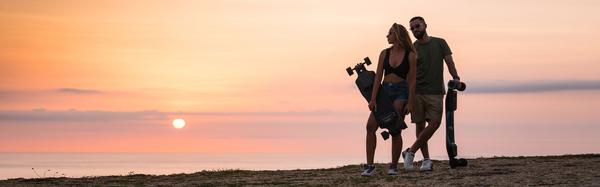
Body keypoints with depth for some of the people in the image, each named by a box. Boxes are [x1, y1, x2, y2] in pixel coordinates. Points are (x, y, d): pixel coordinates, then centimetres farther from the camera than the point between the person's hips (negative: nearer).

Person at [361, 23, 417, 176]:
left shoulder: (410, 55, -4)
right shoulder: (384, 54, 7)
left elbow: (412, 80, -5)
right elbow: (378, 77, 2)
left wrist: (410, 102, -10)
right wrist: (373, 99, -5)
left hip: (401, 92, -4)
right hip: (384, 90, 4)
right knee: (371, 125, -9)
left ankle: (394, 166, 9)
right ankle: (369, 165, -8)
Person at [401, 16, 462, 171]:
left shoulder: (439, 43, 9)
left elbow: (449, 62, 5)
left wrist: (455, 77, -13)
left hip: (435, 92, 0)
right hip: (416, 92, 0)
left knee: (435, 123, -13)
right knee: (420, 125, 1)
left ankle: (411, 152, -3)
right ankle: (426, 159, 9)